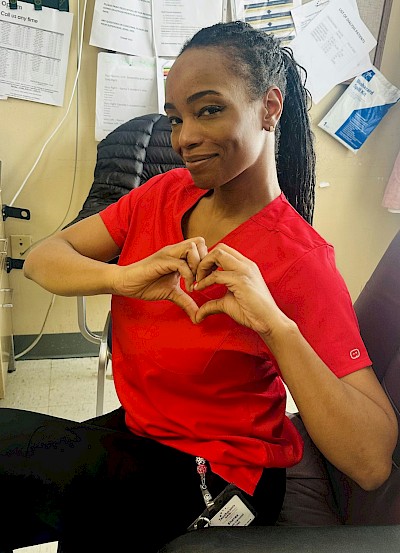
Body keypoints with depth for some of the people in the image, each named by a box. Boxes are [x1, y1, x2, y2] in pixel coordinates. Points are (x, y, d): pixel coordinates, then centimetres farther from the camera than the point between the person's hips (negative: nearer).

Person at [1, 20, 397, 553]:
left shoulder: (301, 262, -21)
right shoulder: (167, 193, -4)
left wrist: (275, 326, -36)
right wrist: (124, 278, -29)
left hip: (217, 472, -5)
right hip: (138, 429, 5)